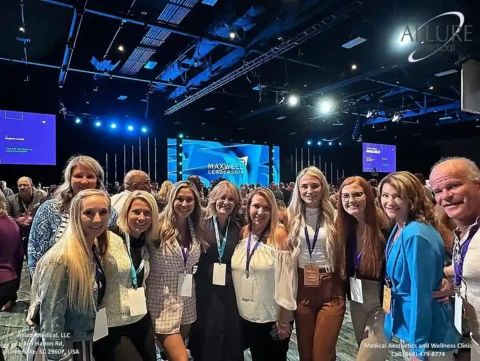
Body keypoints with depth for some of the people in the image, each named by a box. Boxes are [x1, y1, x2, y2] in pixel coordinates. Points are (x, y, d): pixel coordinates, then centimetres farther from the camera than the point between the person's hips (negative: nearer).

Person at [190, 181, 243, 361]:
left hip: (229, 292, 2)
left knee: (230, 341, 11)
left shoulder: (238, 229, 3)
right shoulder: (202, 226, -6)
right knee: (205, 338, 12)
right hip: (205, 290, -2)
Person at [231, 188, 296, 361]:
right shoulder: (242, 235, 0)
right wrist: (236, 310, 10)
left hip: (274, 318, -5)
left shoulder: (279, 236, -15)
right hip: (247, 316, 5)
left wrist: (284, 321, -13)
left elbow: (286, 281, -15)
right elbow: (236, 274, 8)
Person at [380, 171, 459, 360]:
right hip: (407, 324, 8)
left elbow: (421, 293, -25)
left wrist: (419, 346, -19)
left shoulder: (416, 235, -26)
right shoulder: (399, 229, 1)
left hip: (427, 334, -8)